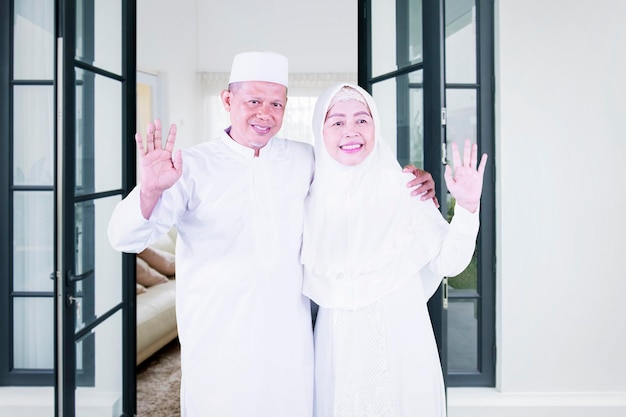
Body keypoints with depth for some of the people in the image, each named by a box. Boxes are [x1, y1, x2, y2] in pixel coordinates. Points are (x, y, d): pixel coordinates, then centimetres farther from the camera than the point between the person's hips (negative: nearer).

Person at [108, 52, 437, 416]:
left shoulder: (306, 161, 3)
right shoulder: (193, 166, -8)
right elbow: (127, 238, -12)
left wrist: (411, 182, -1)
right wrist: (151, 189, -34)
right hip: (217, 344, -2)